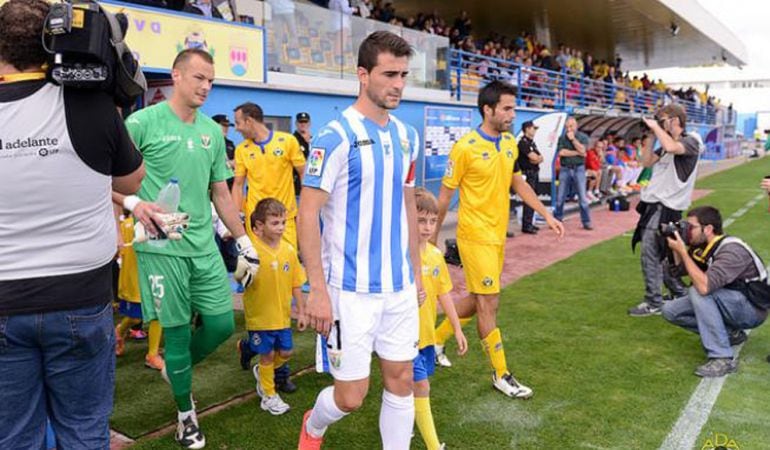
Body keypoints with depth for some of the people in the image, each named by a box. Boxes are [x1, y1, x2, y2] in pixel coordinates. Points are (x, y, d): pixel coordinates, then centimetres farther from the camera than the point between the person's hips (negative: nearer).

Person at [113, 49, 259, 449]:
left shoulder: (212, 131, 11)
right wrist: (134, 203, -23)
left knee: (221, 324, 5)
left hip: (204, 246, 5)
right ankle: (185, 413, 26)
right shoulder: (143, 122, -6)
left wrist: (244, 241, 13)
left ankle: (177, 369, 37)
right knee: (177, 331, 4)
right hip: (161, 248, -5)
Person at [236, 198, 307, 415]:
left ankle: (262, 372, 43)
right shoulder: (252, 250, -16)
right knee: (268, 354, 7)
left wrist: (301, 311, 7)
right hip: (260, 315, -5)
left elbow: (296, 284, 5)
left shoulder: (289, 250, -2)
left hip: (282, 314, 5)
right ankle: (269, 394, 28)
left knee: (285, 352, 13)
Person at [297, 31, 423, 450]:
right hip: (351, 288, -6)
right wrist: (318, 289, -17)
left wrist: (416, 271, 16)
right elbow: (307, 215, -14)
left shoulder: (407, 136, 7)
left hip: (400, 286, 6)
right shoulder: (335, 137, -14)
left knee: (401, 380, 11)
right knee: (351, 395, 4)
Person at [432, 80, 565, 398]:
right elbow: (445, 195, -9)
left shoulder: (510, 143, 6)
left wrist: (547, 215, 12)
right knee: (489, 304, -2)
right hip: (475, 235, -8)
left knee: (477, 299, 16)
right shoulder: (465, 148, -15)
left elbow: (519, 183, 17)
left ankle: (436, 339, 37)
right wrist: (433, 237, -4)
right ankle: (501, 375, 12)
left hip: (498, 235, 8)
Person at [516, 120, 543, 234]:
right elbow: (533, 157, -19)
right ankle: (526, 226, -6)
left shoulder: (532, 143, 17)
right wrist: (538, 157, 3)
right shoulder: (523, 142, -12)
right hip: (528, 174, -9)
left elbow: (540, 158, 11)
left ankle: (529, 223, 20)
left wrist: (537, 159, -11)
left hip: (534, 173, 9)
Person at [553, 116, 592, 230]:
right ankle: (557, 220, 16)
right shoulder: (562, 138, 5)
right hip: (565, 169, 1)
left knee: (583, 197, -1)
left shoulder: (583, 137, 4)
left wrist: (573, 139, -10)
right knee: (560, 197, 5)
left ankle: (586, 222, 6)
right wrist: (577, 153, -8)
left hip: (579, 169, -1)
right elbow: (561, 152, -10)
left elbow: (582, 150, -12)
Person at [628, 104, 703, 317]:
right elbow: (646, 162, 13)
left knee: (650, 254, -10)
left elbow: (671, 147, -30)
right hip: (656, 204, 9)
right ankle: (679, 293, 29)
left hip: (665, 207, -9)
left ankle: (653, 303, -3)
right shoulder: (666, 142, 16)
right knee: (659, 254, 15)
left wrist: (656, 127, -17)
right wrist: (650, 137, 6)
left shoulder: (690, 141, -8)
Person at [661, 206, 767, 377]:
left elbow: (704, 286, -41)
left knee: (697, 291, -31)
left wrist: (683, 252, -34)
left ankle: (723, 358, -25)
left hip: (752, 310, -8)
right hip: (726, 304, 8)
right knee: (670, 310, -3)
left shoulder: (731, 251, -29)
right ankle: (730, 333, 7)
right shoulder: (701, 246, -5)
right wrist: (676, 247, -9)